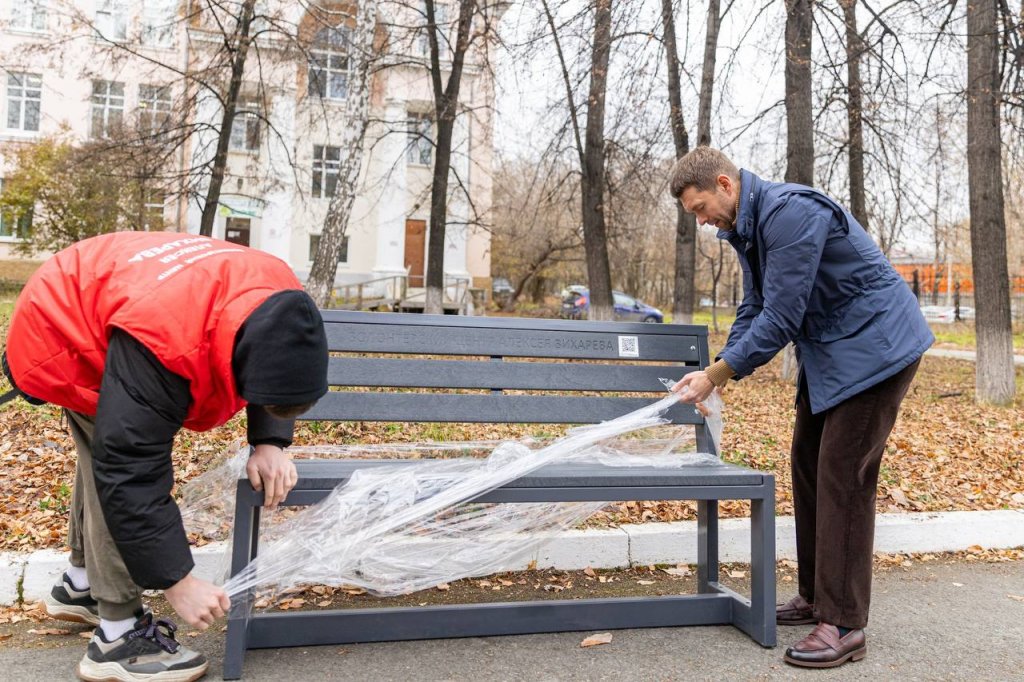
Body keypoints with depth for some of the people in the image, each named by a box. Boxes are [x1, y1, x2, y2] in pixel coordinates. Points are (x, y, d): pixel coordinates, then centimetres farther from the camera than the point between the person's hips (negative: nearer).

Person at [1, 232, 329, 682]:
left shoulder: (279, 302, -25)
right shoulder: (162, 345, -46)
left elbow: (277, 375, -5)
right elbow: (131, 472, -40)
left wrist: (269, 442, -21)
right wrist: (177, 582, -34)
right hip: (61, 337, -8)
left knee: (105, 457, 19)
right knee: (114, 464, -17)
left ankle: (80, 586, 40)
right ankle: (118, 637, -5)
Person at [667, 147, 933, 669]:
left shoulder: (789, 212, -23)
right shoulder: (744, 229, 8)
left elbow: (780, 318, -26)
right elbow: (753, 310, 12)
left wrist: (715, 376, -19)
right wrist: (714, 373, 1)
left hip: (873, 346, -10)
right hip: (827, 351, 10)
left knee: (842, 478, -11)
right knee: (808, 467, 10)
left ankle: (844, 625, -2)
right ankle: (815, 597, 21)